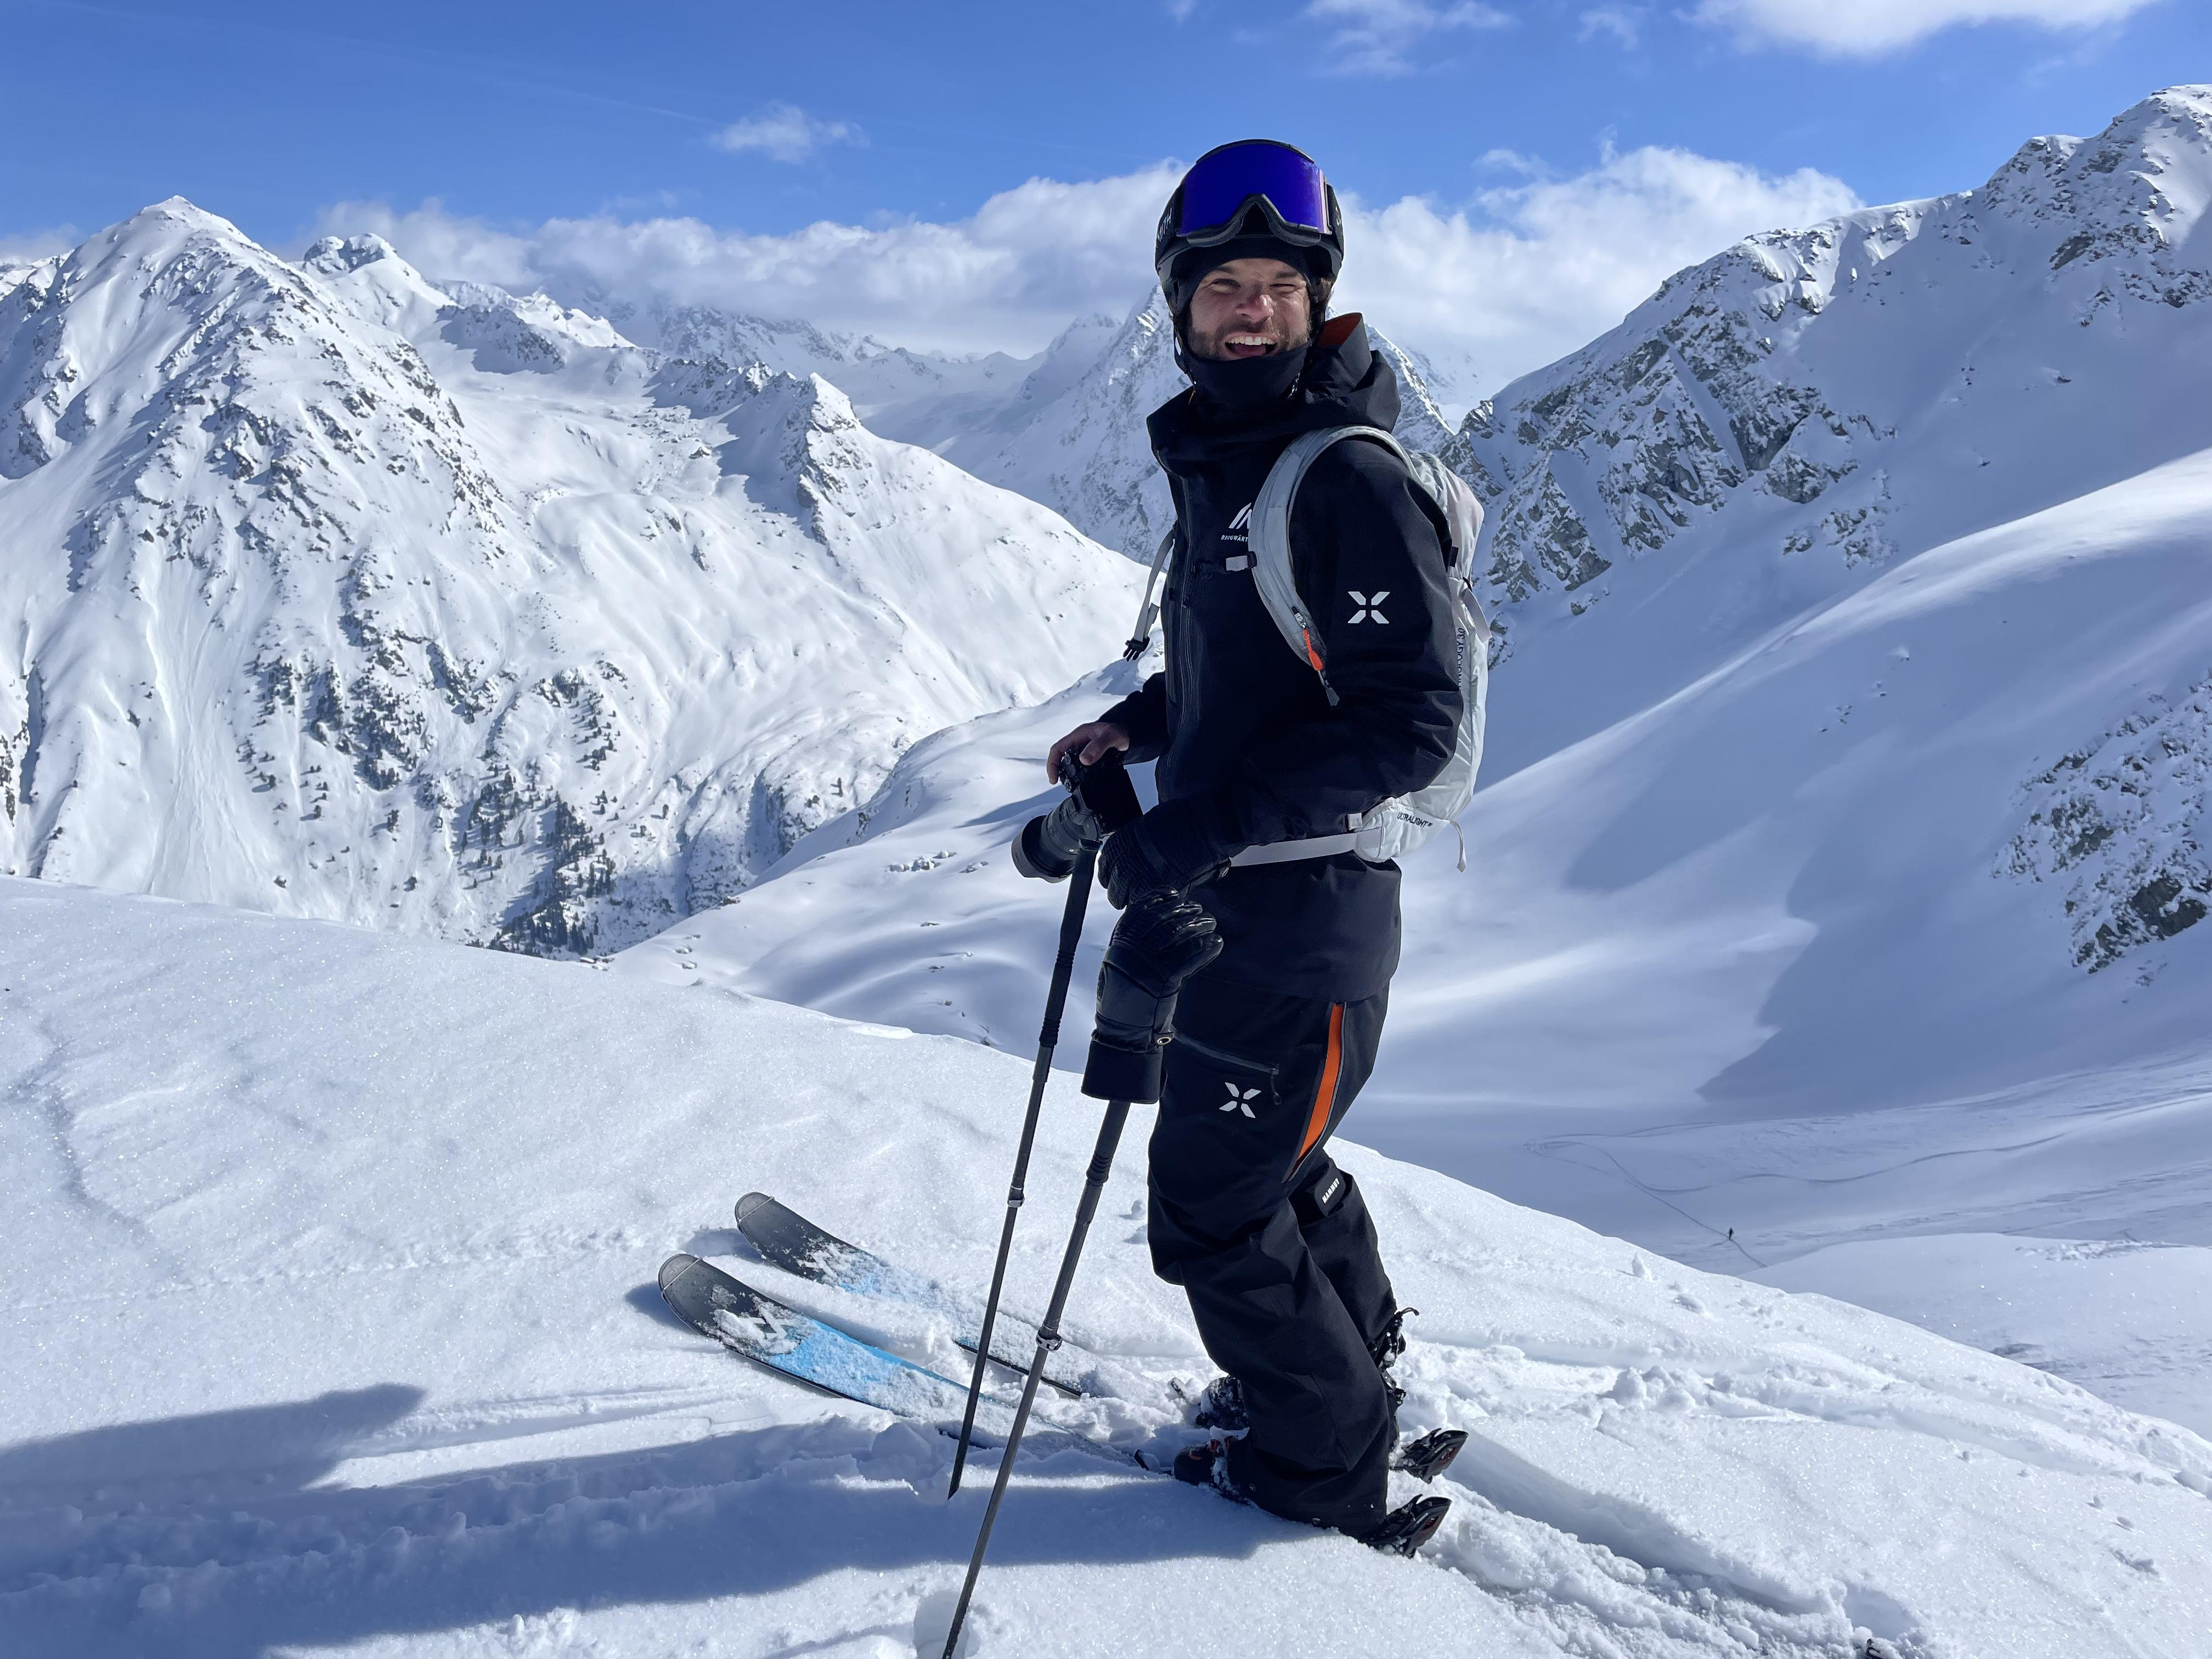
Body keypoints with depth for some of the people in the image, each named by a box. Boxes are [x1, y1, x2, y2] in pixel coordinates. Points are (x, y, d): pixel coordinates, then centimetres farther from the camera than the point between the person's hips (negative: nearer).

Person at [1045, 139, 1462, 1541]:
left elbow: (1412, 718, -24)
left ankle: (1328, 1466, 25)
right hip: (1234, 897, 9)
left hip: (1303, 912, -9)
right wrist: (1142, 721, 7)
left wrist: (1209, 827, -28)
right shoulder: (1223, 456, 10)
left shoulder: (1353, 478, -19)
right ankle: (1355, 1370, 49)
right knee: (1273, 1162, 26)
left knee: (1214, 1215, 3)